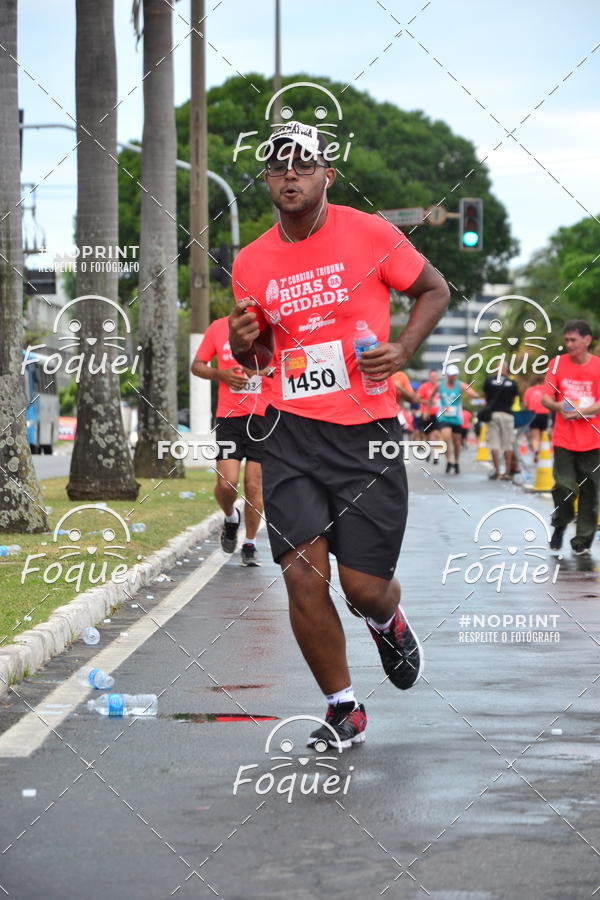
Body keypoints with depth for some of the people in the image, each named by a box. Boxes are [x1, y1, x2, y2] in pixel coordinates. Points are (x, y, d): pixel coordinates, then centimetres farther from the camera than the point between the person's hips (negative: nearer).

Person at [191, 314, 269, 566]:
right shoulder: (218, 327, 6)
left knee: (254, 485, 0)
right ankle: (231, 518, 22)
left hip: (263, 416, 0)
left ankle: (250, 545, 15)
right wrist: (221, 374, -6)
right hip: (228, 416, 0)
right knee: (226, 483, -11)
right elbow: (197, 366, 13)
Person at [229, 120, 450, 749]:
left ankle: (389, 625, 38)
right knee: (303, 576, -10)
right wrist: (243, 341, -6)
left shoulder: (370, 235, -4)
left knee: (364, 588, -2)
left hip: (368, 434, -2)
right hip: (292, 432, 2)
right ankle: (343, 711, 9)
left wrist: (402, 350, -6)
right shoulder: (251, 262, 5)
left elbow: (433, 290, 10)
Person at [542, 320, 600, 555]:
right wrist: (559, 407, -18)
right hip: (563, 439, 0)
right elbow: (546, 398, 3)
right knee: (564, 487, -10)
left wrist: (581, 411, -20)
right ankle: (560, 526, 17)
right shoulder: (558, 363, 4)